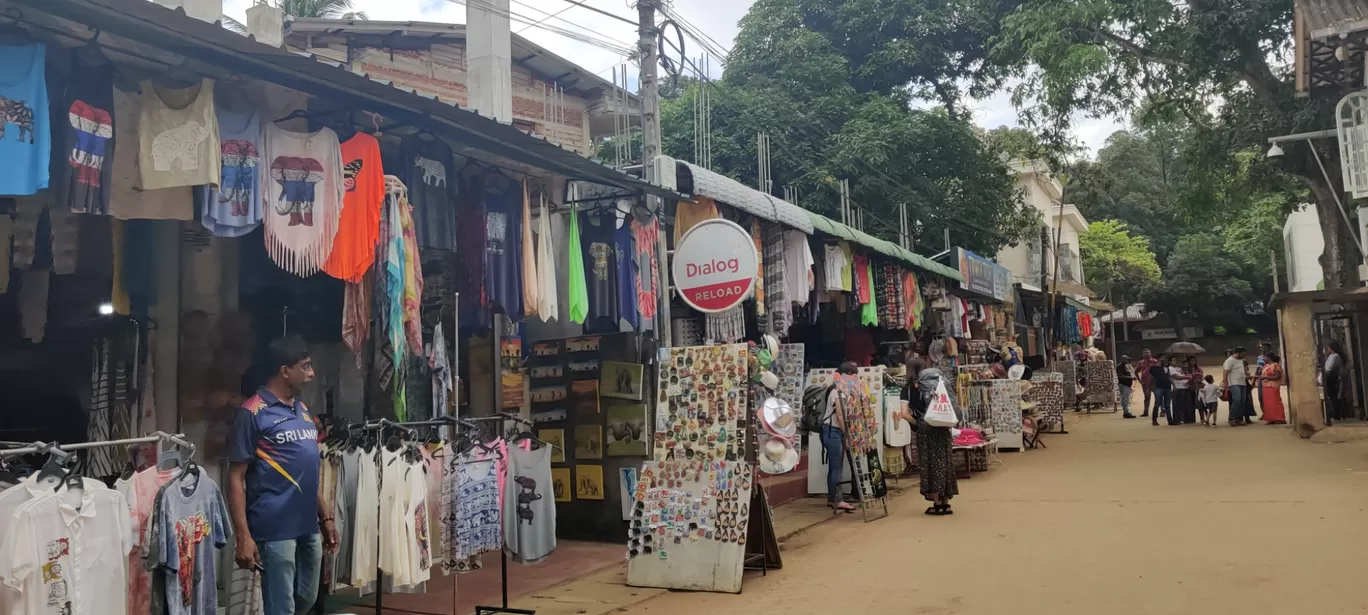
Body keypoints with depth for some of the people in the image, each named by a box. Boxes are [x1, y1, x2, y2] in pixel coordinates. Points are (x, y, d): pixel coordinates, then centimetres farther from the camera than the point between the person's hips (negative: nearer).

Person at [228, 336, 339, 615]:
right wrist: (244, 537, -17)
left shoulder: (303, 410, 13)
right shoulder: (253, 413, -10)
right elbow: (236, 478, -11)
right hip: (275, 529, -8)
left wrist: (325, 518, 17)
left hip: (308, 527, 8)